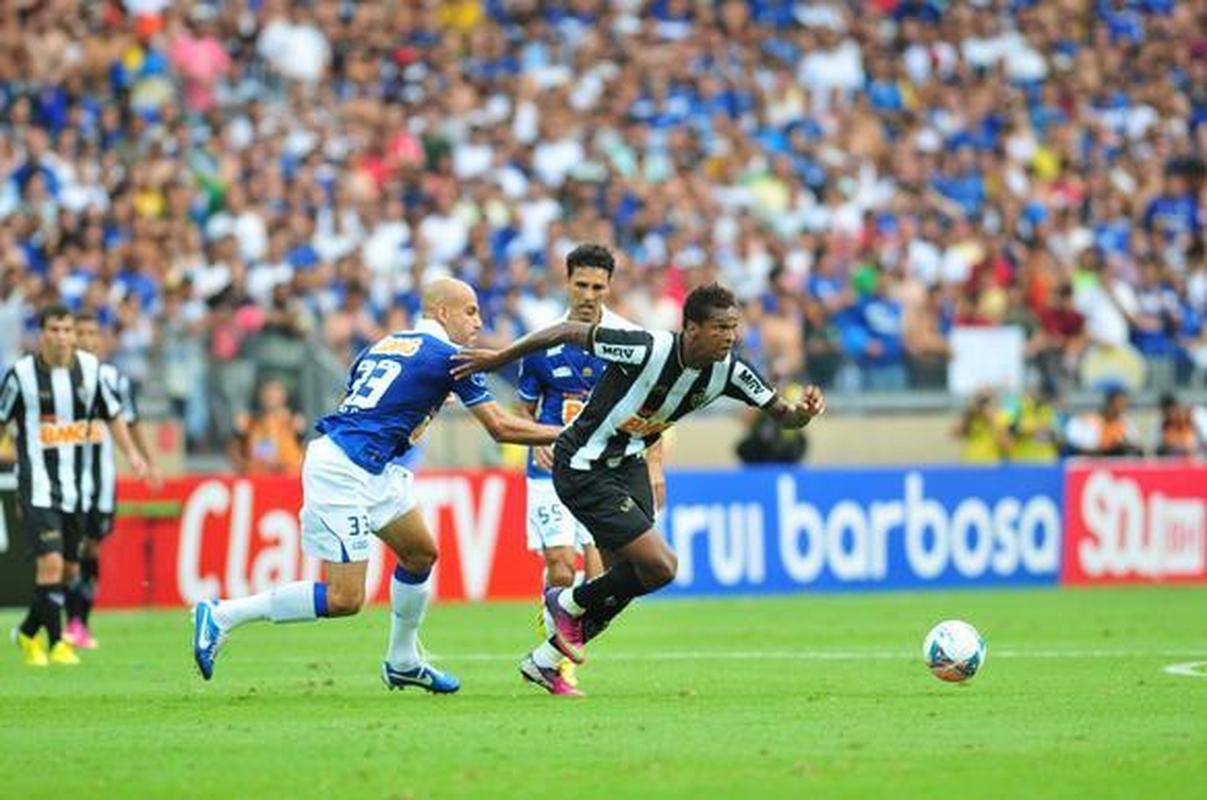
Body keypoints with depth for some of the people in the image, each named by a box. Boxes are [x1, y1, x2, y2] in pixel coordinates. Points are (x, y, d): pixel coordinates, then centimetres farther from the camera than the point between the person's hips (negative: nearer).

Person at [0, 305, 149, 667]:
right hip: (38, 485, -5)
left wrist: (131, 453, 1)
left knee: (67, 568, 9)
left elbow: (113, 415, 13)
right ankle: (55, 643, -6)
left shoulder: (89, 368, 2)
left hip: (76, 486, 5)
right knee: (51, 562, -17)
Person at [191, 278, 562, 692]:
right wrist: (563, 434, 6)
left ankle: (403, 662, 30)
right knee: (344, 599, -9)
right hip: (342, 470, -10)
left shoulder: (385, 344, 20)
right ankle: (222, 616, -5)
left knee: (421, 553, 20)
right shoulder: (448, 356, -4)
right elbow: (501, 427, -3)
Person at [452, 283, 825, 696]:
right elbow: (570, 332, -20)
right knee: (660, 566, -15)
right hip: (583, 470, -8)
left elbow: (782, 414, -1)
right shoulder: (651, 350, -29)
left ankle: (544, 661, 27)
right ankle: (568, 604, 10)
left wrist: (803, 413, -26)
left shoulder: (728, 371, -10)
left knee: (628, 578, 9)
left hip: (627, 463, 8)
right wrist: (498, 358, -13)